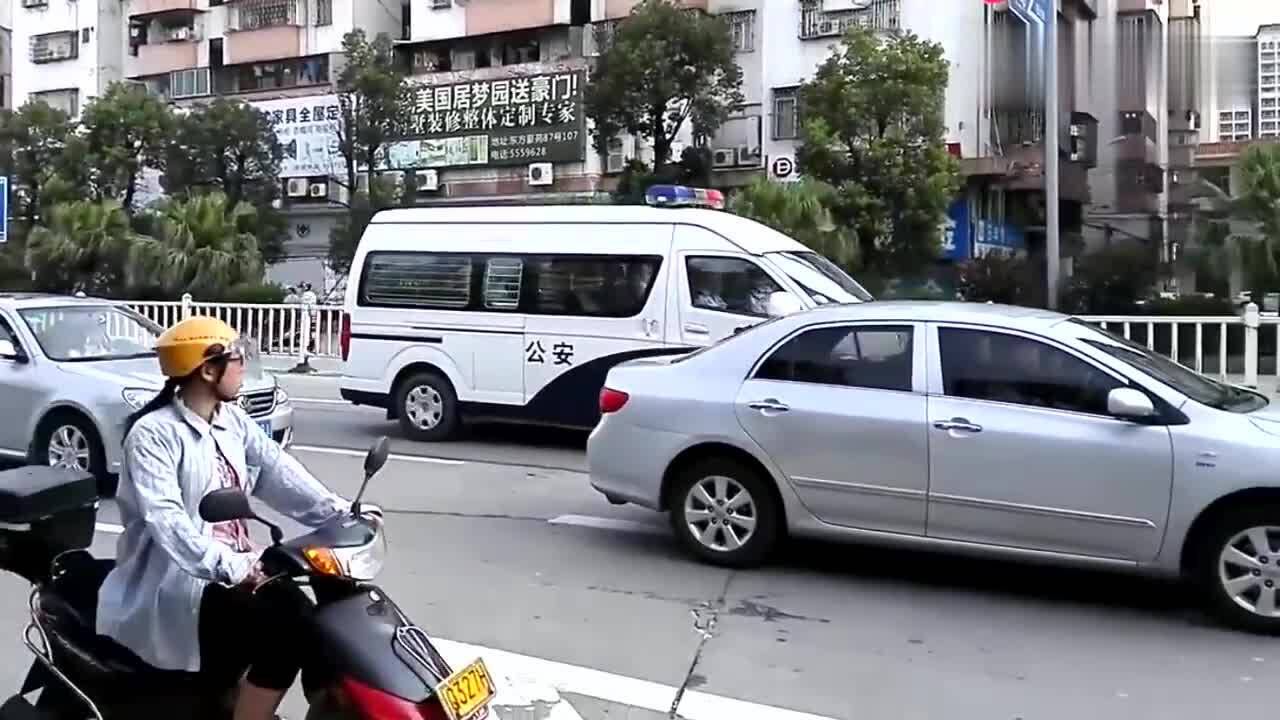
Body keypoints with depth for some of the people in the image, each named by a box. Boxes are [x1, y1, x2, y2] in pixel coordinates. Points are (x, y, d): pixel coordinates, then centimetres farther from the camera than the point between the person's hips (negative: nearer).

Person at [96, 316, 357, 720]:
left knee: (299, 608, -16)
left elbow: (278, 470, 1)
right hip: (178, 579, -7)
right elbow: (164, 518, -26)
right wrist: (226, 565, -38)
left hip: (232, 568, 8)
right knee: (281, 627, -25)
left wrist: (340, 512, -13)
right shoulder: (153, 433, -14)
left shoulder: (232, 421, 11)